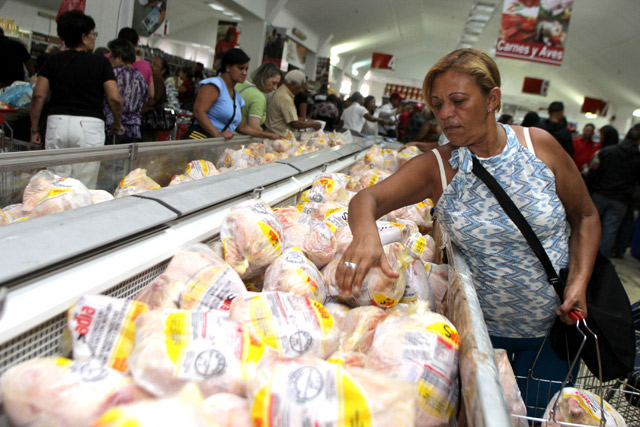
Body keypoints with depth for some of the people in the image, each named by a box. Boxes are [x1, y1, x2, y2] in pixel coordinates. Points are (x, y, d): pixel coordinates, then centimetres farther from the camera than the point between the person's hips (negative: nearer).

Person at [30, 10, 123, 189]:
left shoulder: (53, 61, 10)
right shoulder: (101, 63, 3)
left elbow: (38, 96, 3)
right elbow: (115, 99, -5)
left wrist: (34, 129, 10)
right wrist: (117, 124, 11)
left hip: (58, 121, 3)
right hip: (89, 124, -3)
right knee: (85, 187, 1)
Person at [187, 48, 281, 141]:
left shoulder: (238, 97, 22)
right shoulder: (214, 85, -3)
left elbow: (241, 126, 24)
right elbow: (198, 112, -14)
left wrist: (269, 135, 17)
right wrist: (218, 134, -24)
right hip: (202, 138, -7)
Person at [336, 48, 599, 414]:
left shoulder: (540, 146, -13)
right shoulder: (436, 168, -14)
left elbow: (585, 217, -1)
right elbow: (368, 197, -28)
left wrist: (579, 282, -14)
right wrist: (365, 232, -51)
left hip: (553, 329, 1)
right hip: (481, 327, 0)